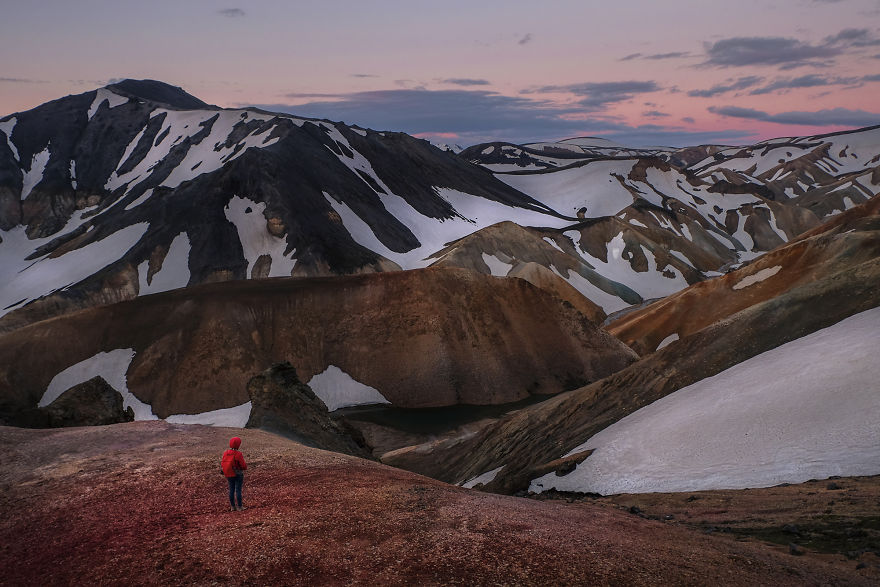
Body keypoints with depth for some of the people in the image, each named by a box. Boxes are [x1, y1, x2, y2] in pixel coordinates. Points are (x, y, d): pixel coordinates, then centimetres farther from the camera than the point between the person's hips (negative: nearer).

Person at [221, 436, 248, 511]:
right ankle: (239, 506, 10)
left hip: (229, 475, 5)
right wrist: (245, 467, 7)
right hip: (238, 475, -5)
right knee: (238, 490, 3)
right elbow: (243, 465, -17)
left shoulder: (225, 453, -4)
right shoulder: (238, 454, -21)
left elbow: (222, 464, 2)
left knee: (231, 490, 14)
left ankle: (233, 506, 22)